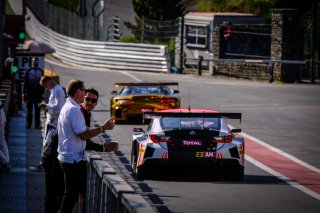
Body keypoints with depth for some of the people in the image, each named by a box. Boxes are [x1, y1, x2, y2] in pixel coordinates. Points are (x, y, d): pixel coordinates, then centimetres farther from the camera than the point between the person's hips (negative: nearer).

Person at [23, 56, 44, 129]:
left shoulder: (41, 72, 5)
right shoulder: (29, 71, 2)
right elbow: (25, 82, 3)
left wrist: (42, 92, 2)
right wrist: (25, 92, -3)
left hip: (38, 93, 1)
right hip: (30, 93, -1)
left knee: (37, 109, 4)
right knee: (29, 109, 3)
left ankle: (37, 124, 7)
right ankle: (29, 124, 8)